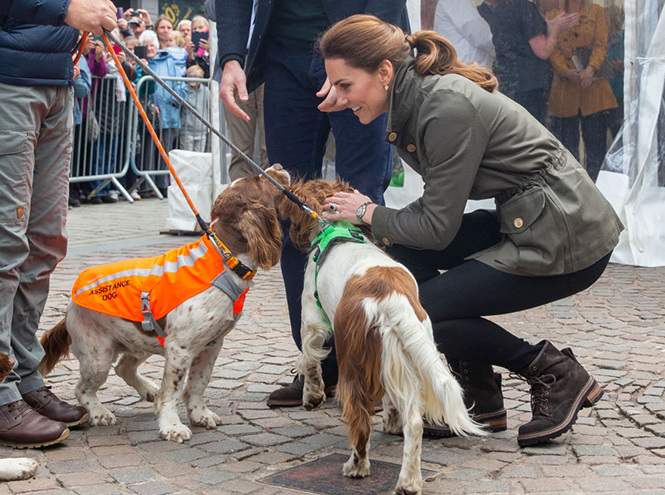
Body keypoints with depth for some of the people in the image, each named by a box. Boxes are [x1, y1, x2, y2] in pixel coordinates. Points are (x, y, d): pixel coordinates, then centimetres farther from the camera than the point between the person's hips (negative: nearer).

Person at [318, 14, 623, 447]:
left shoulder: (448, 106, -22)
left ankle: (557, 376, 2)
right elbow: (443, 200, 15)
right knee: (405, 247, 6)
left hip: (568, 241, -10)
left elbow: (439, 228, -17)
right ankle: (478, 398, 10)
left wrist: (369, 213, -2)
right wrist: (376, 223, 3)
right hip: (525, 224, 10)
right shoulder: (416, 99, 7)